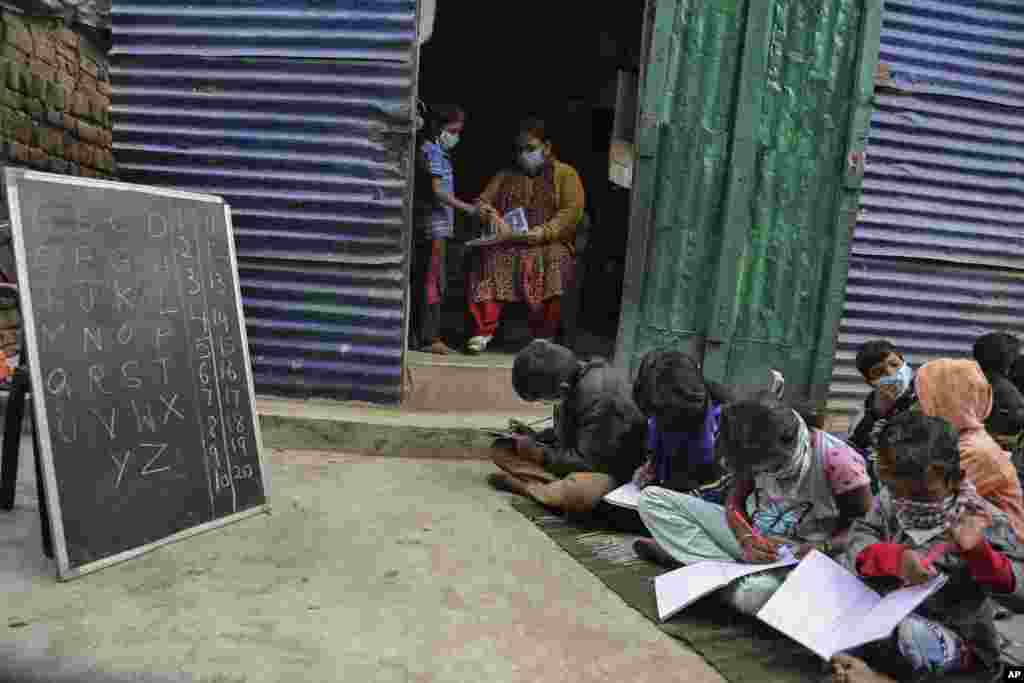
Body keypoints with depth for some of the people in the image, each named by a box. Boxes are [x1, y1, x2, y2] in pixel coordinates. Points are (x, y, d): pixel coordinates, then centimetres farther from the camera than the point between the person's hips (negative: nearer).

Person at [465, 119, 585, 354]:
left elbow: (572, 212, -3)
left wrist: (539, 233, -18)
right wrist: (493, 216, -9)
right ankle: (483, 331, -30)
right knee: (488, 257, -30)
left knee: (553, 260, -36)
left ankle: (544, 338, -29)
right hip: (507, 243, 3)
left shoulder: (565, 174, 11)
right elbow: (482, 202, 16)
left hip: (549, 244, -2)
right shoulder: (505, 176, 24)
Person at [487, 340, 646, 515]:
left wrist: (541, 454, -15)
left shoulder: (600, 398, -29)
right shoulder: (572, 377, -4)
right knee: (502, 449, 0)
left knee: (578, 491, -42)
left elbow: (589, 463, -23)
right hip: (579, 460, 8)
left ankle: (527, 486, -16)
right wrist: (535, 438, -1)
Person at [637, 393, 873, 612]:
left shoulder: (836, 460, -21)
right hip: (754, 539, 5)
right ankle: (731, 572, -13)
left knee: (754, 594, -43)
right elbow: (735, 501, 3)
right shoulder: (758, 451, -8)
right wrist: (746, 538, -18)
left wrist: (820, 549, -25)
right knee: (652, 498, -9)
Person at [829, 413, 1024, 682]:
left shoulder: (982, 520, -15)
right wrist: (896, 558, -33)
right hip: (894, 616, 5)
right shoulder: (890, 500, -2)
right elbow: (857, 546, -13)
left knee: (909, 632, -36)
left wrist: (978, 551, -38)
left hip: (959, 642, -5)